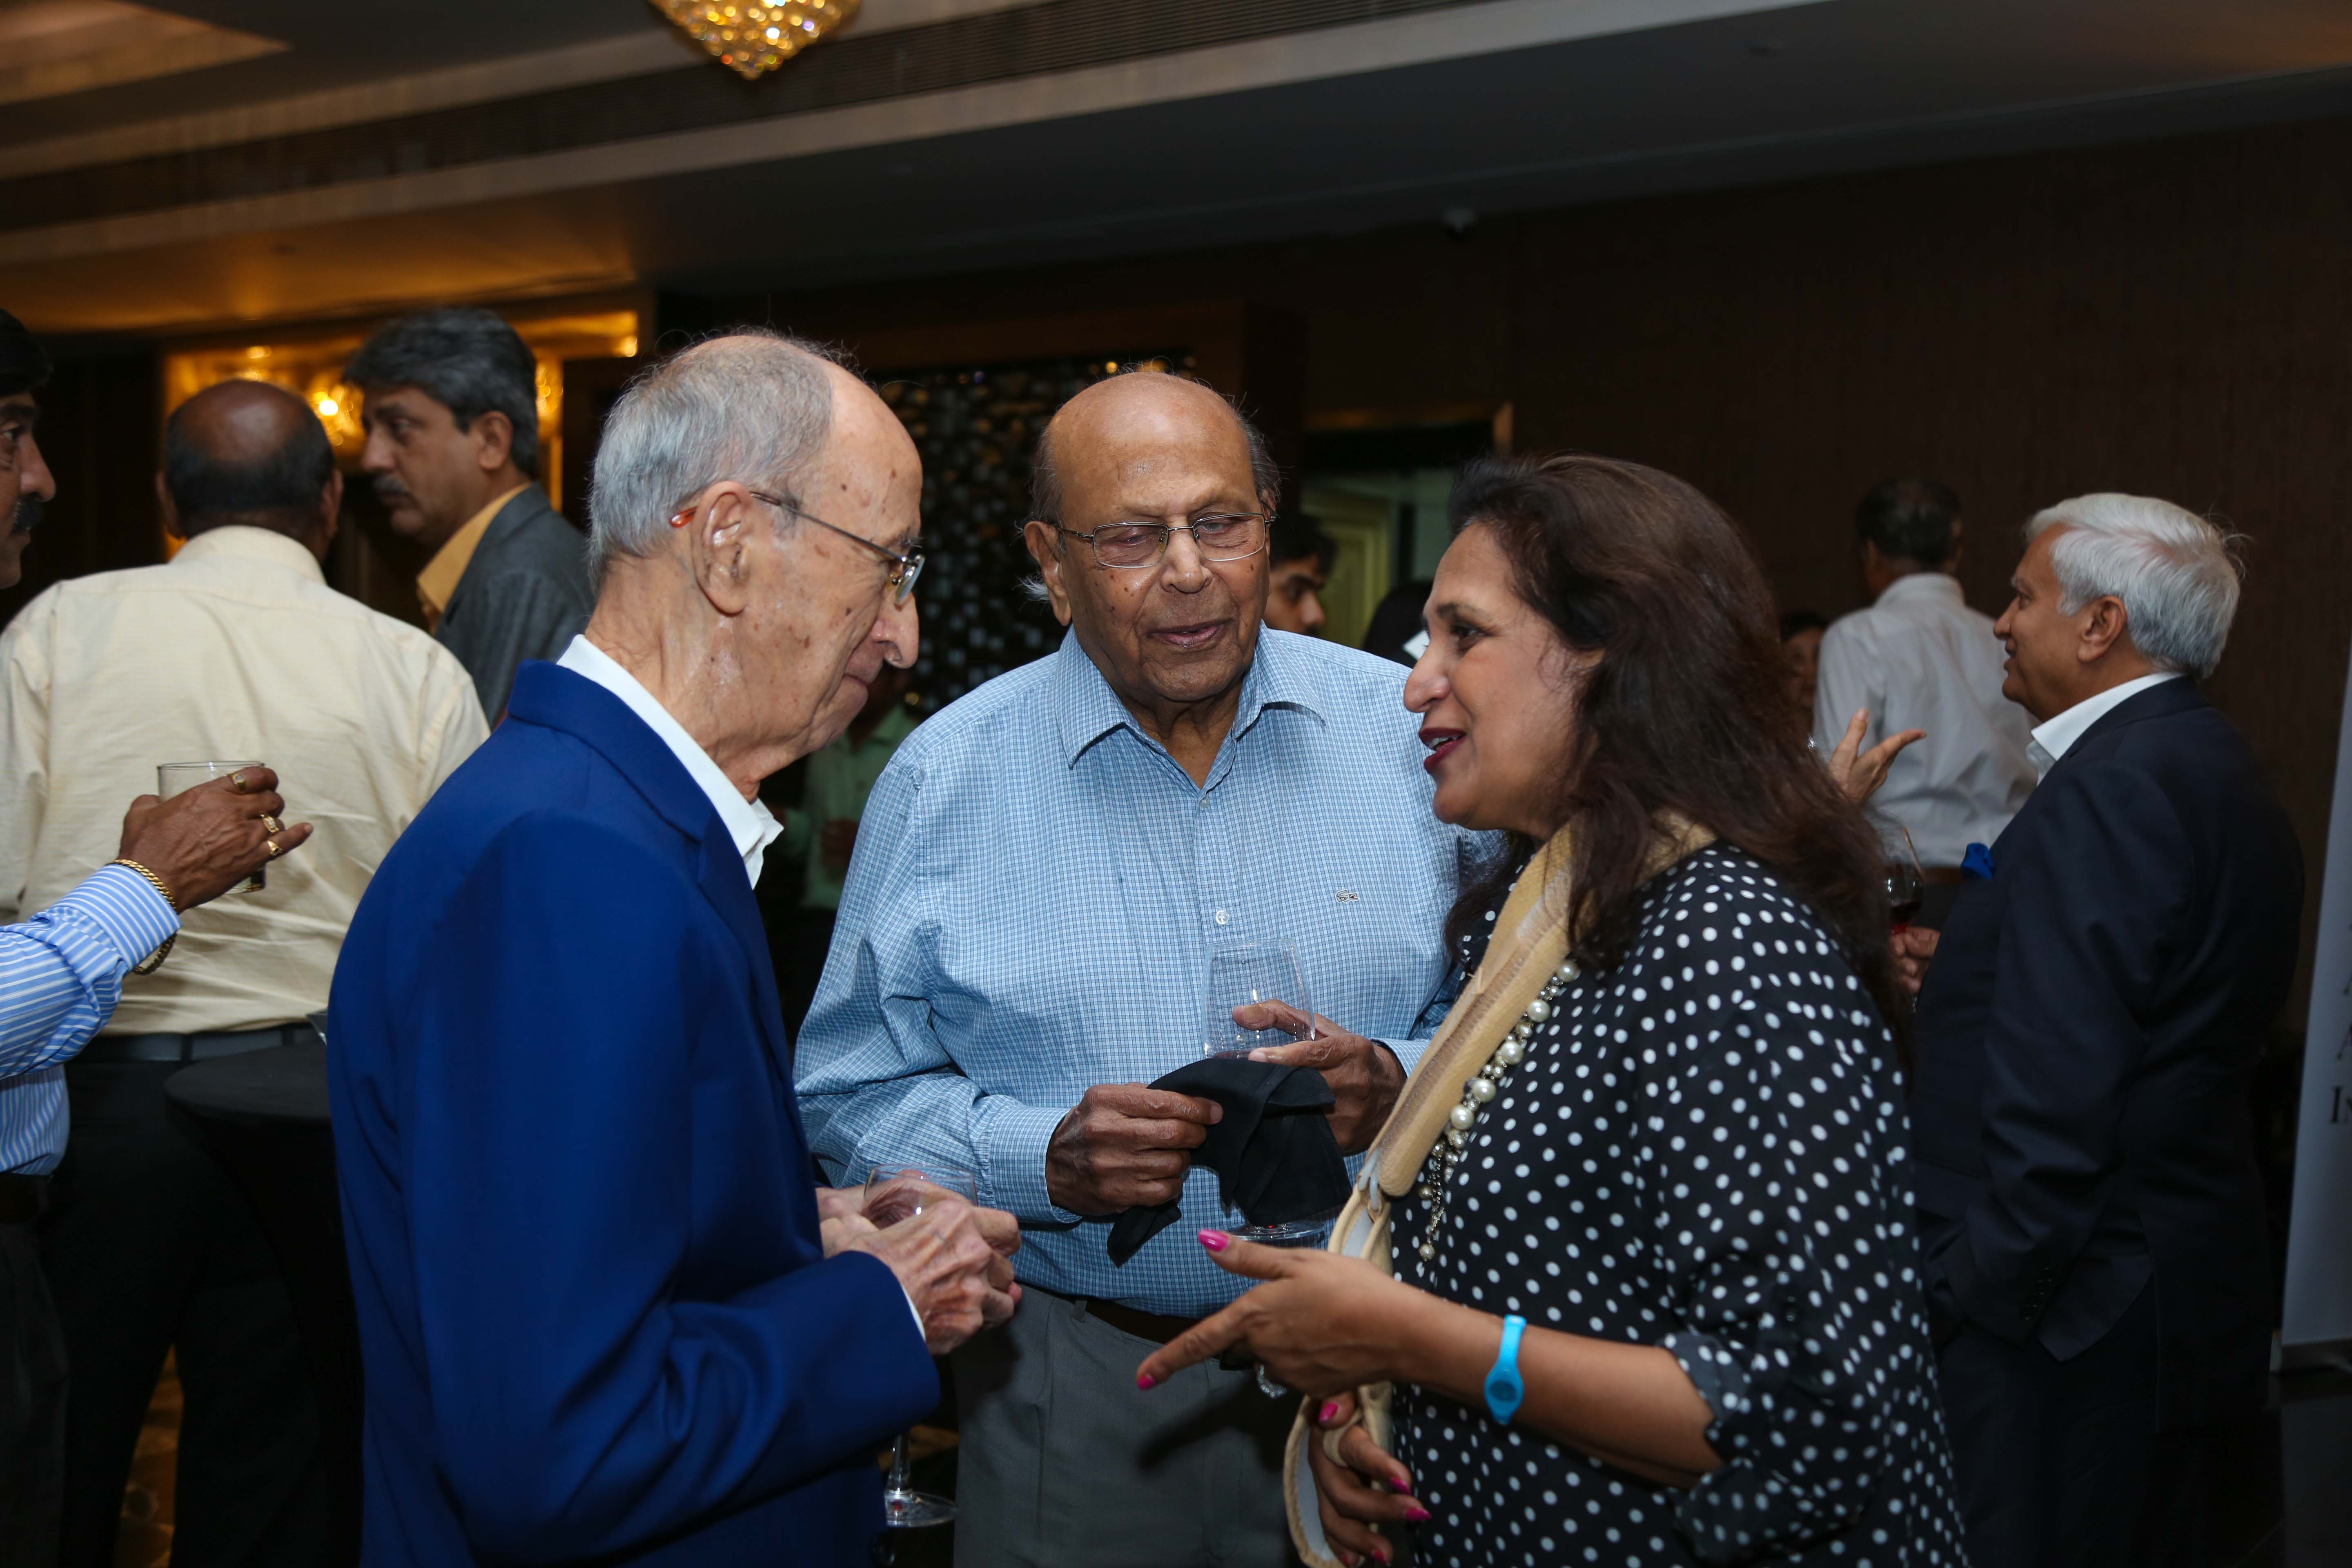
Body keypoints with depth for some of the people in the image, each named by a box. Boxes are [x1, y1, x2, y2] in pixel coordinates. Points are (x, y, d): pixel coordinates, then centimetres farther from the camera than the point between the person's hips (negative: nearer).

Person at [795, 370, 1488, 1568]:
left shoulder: (1406, 729, -1)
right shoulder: (945, 780, -4)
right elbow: (850, 1097, -2)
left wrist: (1396, 1083, -18)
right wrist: (1045, 1161, -19)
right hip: (1079, 1385, -1)